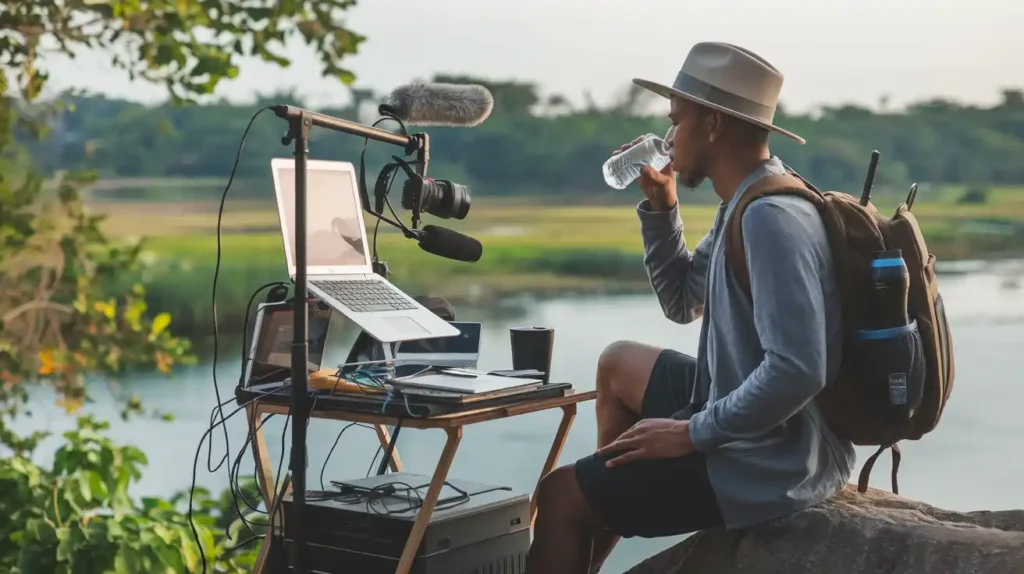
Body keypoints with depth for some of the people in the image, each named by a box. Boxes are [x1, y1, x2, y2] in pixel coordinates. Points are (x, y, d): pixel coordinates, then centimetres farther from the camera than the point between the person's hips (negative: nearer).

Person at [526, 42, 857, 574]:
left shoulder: (771, 217, -25)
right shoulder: (746, 206, 7)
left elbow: (797, 371, -33)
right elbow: (681, 302, 19)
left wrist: (691, 433, -24)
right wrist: (660, 205, 7)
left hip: (770, 461, -11)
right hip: (747, 431, 11)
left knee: (560, 494, -8)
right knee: (618, 363, 27)